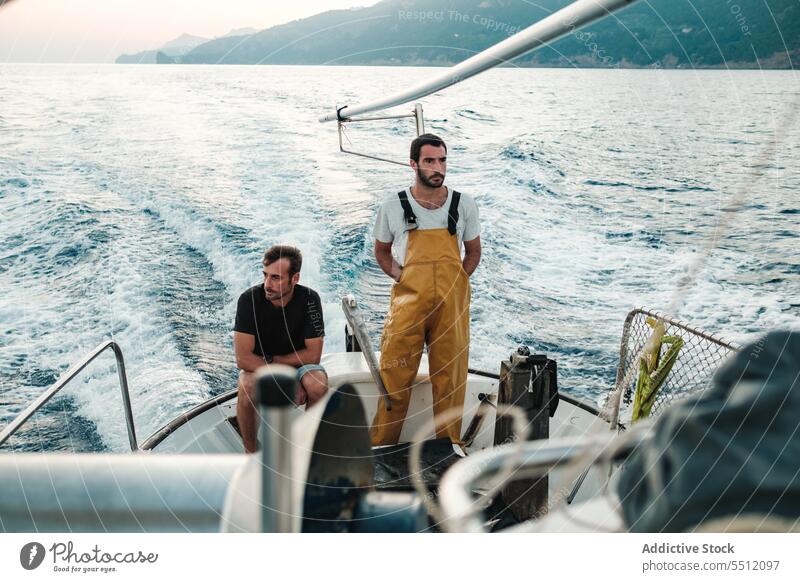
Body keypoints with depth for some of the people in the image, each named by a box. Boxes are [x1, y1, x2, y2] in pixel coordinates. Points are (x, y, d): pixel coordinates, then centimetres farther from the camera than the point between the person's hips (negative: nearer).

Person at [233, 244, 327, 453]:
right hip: (257, 366, 0)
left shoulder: (309, 299, -19)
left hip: (298, 364, 1)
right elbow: (243, 358, -24)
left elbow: (313, 355, -15)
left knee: (318, 385, -31)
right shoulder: (250, 299, -21)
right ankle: (251, 452, -9)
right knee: (247, 388, -33)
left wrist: (271, 360, -16)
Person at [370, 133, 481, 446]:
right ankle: (381, 448, 15)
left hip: (452, 304, 1)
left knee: (449, 378, 6)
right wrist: (403, 277, -2)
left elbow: (473, 252, 16)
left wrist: (453, 284, 2)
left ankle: (450, 447, 20)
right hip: (407, 303, -1)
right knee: (394, 378, 1)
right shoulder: (393, 206, 2)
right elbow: (381, 252, 14)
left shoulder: (464, 205, 5)